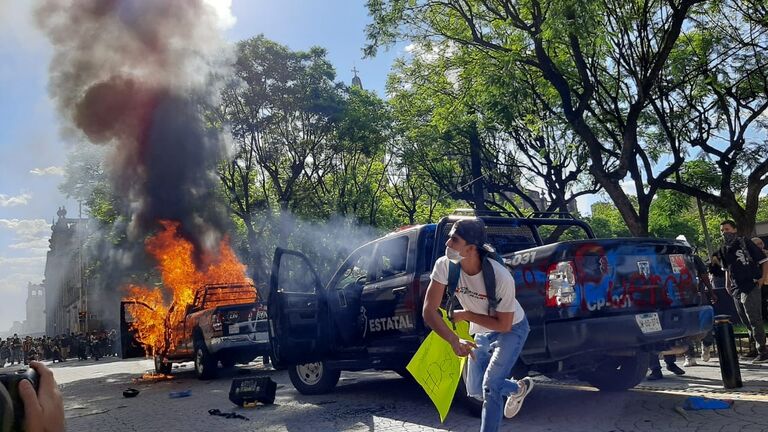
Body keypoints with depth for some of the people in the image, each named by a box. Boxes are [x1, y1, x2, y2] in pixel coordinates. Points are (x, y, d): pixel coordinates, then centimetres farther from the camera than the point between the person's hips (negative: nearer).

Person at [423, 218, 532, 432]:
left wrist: (465, 315, -23)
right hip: (482, 331, 5)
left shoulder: (500, 277, -37)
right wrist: (454, 340, -41)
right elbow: (429, 311, -29)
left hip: (512, 329, -5)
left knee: (490, 386, -17)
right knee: (475, 389, 12)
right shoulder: (444, 266, -27)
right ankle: (519, 388, 40)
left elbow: (503, 325, -25)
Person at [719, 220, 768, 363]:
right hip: (736, 290, 7)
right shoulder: (724, 250, 11)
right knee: (746, 321, 14)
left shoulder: (745, 244, -8)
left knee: (754, 320, -7)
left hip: (750, 287, -7)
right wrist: (727, 284, 15)